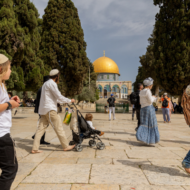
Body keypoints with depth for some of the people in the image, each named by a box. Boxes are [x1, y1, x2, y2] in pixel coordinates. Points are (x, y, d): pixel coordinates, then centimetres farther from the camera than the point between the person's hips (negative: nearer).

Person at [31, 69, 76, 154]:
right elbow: (59, 96, -11)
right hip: (50, 109, -9)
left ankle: (35, 148, 5)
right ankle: (66, 146, 7)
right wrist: (70, 101, 1)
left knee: (40, 129, 6)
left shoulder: (46, 83, 22)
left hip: (43, 110, 10)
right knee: (59, 128, -1)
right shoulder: (52, 84, -10)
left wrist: (62, 101, 30)